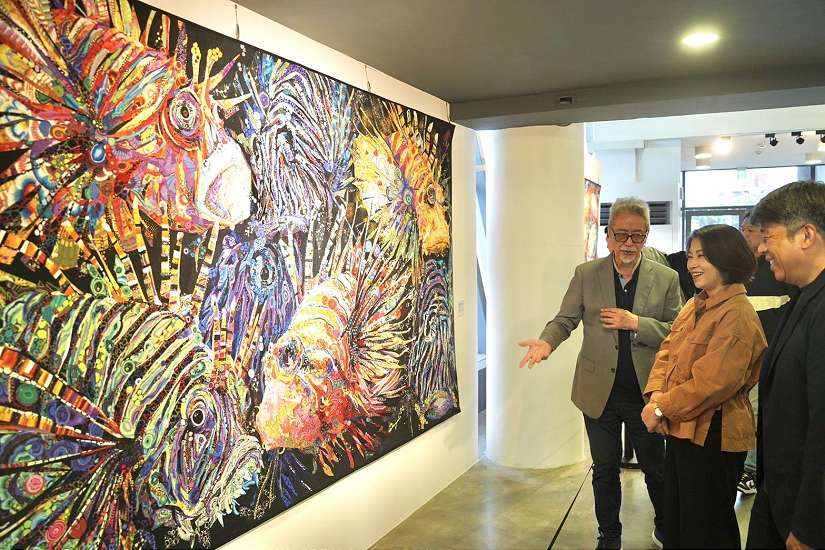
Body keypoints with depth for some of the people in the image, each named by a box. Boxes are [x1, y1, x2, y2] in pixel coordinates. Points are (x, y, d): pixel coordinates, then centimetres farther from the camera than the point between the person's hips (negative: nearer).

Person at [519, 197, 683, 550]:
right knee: (605, 469, 15)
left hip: (646, 392, 0)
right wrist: (547, 342, -22)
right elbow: (565, 320, -1)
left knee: (655, 467, 17)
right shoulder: (586, 274, -2)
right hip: (599, 392, 0)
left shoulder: (666, 279, -3)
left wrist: (635, 322, -21)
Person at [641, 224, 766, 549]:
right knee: (676, 519, 22)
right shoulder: (694, 306, 9)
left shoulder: (737, 315, -19)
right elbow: (666, 353, 8)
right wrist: (656, 393, -9)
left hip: (713, 436, -8)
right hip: (681, 430, 8)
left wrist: (662, 408, -18)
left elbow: (714, 382, -25)